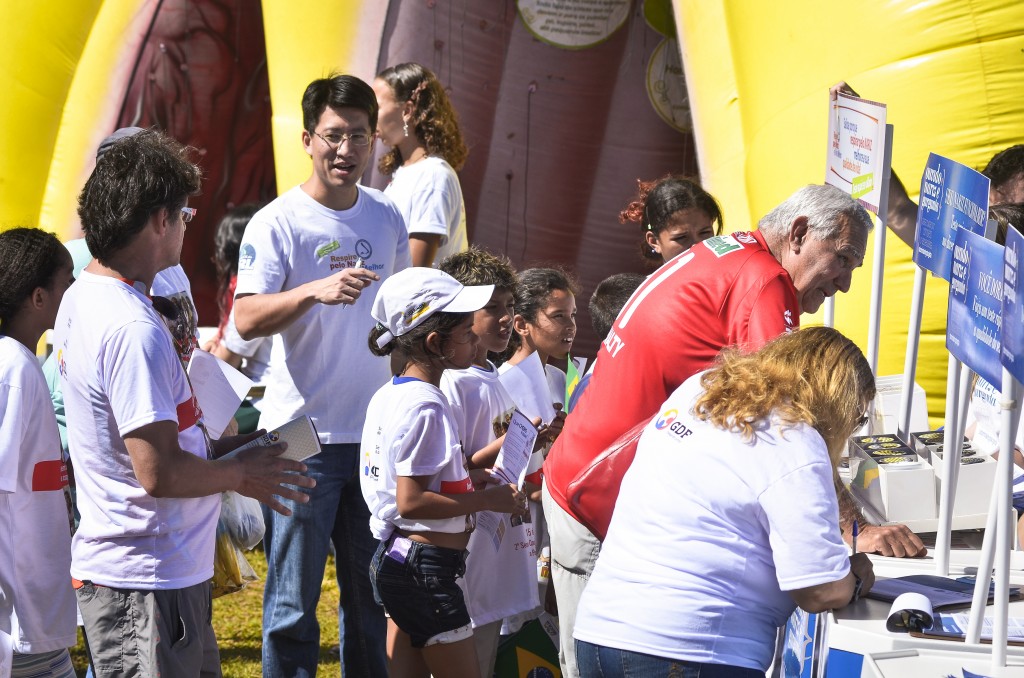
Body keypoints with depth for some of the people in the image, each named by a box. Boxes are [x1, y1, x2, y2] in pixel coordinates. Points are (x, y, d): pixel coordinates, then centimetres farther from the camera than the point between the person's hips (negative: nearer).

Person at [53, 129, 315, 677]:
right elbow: (158, 472, -25)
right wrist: (238, 475, -9)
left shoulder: (81, 300, 9)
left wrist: (213, 449, 12)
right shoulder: (133, 329, -24)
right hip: (145, 583, -10)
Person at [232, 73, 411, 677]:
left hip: (376, 431, 5)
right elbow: (246, 320, -19)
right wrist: (315, 291, -34)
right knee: (293, 602, 0)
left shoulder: (387, 217, 8)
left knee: (373, 598, 13)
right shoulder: (277, 223, -8)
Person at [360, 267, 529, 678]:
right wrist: (486, 500, -17)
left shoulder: (389, 394, 11)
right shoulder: (425, 404, -19)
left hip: (397, 560, 10)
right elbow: (411, 502, -23)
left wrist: (470, 477, 13)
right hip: (426, 568, -10)